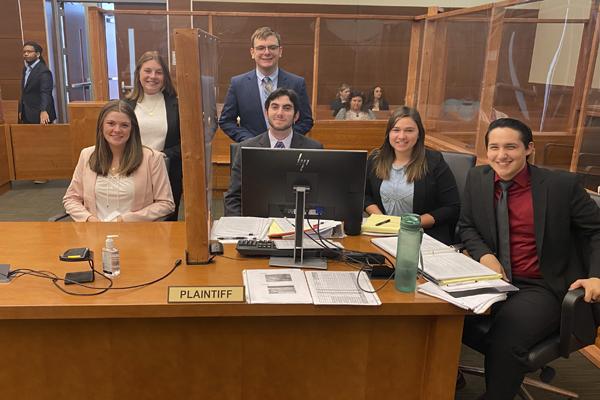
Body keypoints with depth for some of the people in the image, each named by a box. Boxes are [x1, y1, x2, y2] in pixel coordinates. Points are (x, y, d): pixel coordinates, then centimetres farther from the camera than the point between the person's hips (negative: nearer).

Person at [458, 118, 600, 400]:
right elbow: (466, 227, 12)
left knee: (507, 333, -31)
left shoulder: (561, 184, -7)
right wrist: (485, 256, -8)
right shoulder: (477, 179, 4)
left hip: (541, 289, -4)